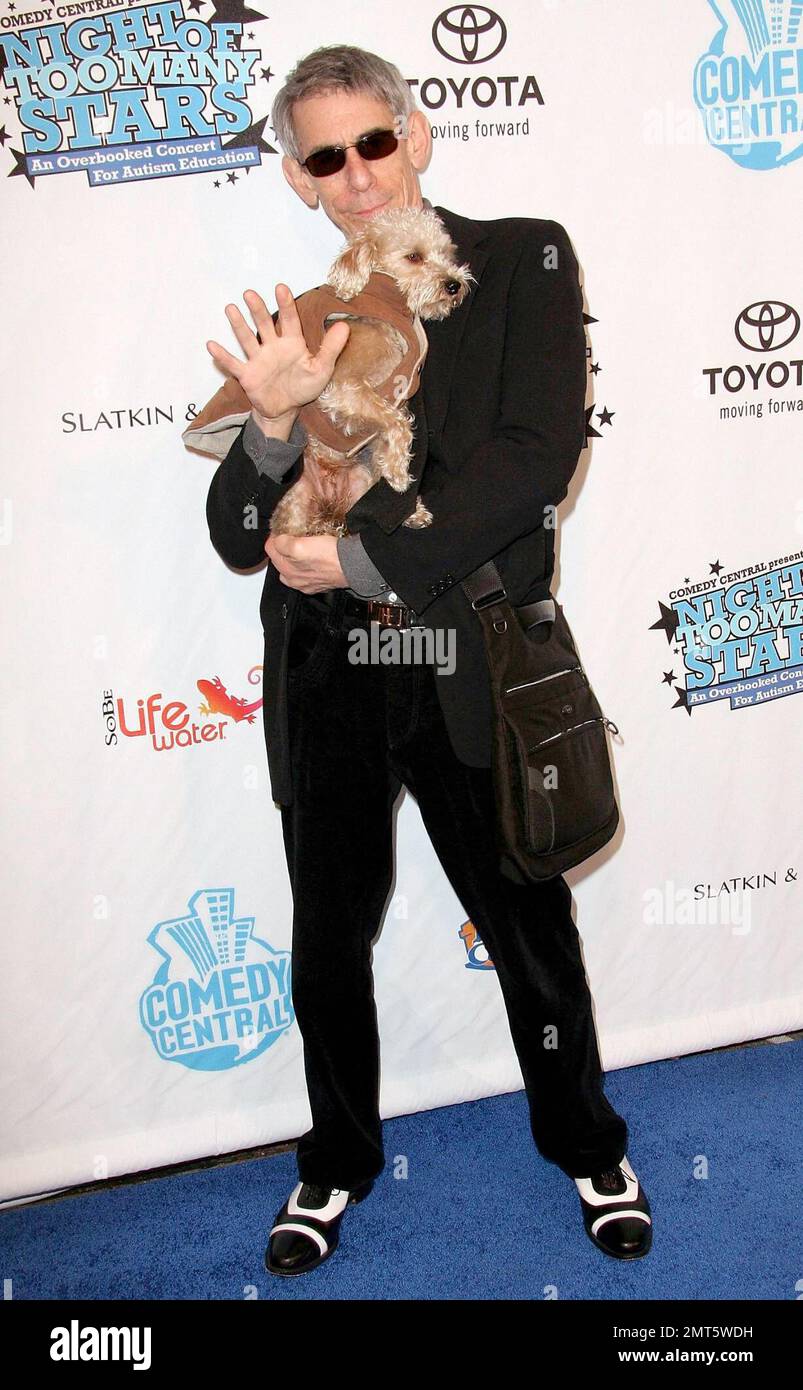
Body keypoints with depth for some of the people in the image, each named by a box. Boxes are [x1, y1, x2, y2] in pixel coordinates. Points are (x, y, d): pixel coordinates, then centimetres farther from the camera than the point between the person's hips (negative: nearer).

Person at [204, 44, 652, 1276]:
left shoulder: (524, 260, 0)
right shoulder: (297, 322, 6)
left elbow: (540, 452, -14)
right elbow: (238, 538, 1)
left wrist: (365, 560, -16)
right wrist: (273, 419, -19)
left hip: (467, 667, -2)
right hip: (326, 676, 3)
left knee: (531, 928, 15)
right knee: (328, 944, 17)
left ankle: (588, 1145, 42)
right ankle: (338, 1161, 42)